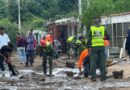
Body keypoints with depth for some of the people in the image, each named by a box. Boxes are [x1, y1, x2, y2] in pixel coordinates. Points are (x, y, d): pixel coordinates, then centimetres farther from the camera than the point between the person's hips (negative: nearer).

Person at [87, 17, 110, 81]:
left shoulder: (91, 29, -2)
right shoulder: (103, 28, 2)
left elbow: (89, 39, -3)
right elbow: (108, 36, 6)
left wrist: (89, 46, 3)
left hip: (94, 47, -1)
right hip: (101, 46, 1)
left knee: (93, 62, 3)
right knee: (102, 62, 7)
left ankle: (93, 77, 1)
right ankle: (103, 76, 6)